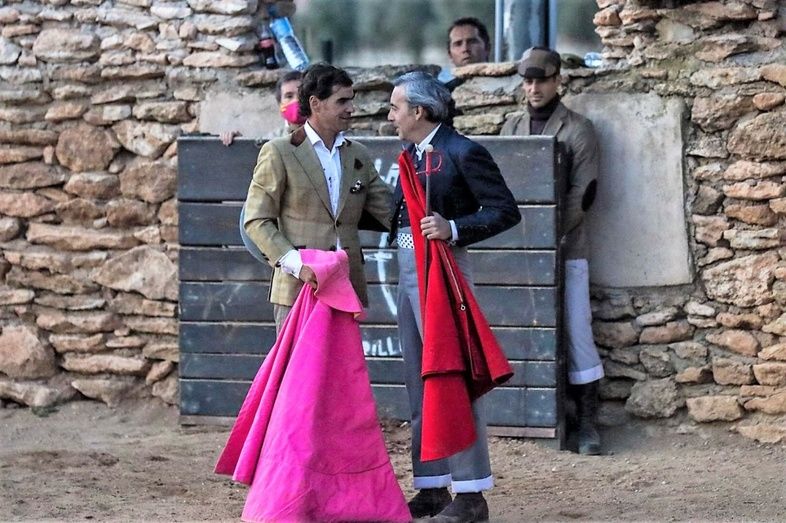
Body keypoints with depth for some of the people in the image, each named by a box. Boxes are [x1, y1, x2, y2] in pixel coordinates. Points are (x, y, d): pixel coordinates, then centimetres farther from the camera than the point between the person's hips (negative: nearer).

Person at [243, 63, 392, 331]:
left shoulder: (358, 155, 17)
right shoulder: (278, 153, 0)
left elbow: (391, 212, 18)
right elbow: (256, 221, -4)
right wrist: (297, 265, -16)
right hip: (299, 288, -5)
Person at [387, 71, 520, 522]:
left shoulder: (462, 153, -11)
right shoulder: (413, 153, 14)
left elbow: (506, 211, -14)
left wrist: (454, 228, -23)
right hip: (409, 270, 9)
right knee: (420, 381, 12)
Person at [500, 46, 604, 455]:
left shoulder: (577, 130, 0)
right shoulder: (512, 128, 15)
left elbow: (582, 192, -7)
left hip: (565, 248, -4)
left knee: (577, 329, -6)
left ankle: (587, 418, -4)